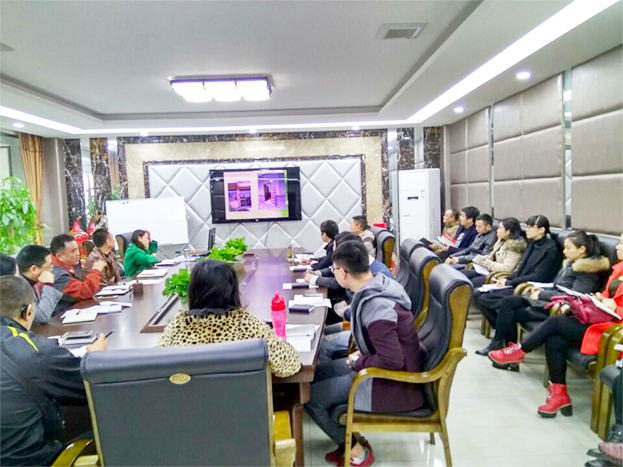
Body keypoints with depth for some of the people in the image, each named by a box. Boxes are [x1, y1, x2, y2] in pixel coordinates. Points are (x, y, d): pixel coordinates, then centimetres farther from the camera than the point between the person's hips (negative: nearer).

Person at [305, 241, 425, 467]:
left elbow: (392, 361, -30)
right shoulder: (379, 284, -3)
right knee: (318, 372, 12)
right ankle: (350, 438, 19)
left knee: (311, 397, -5)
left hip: (396, 385, -9)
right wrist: (362, 354, 4)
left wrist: (358, 362, -13)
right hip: (385, 366, 9)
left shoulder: (375, 306, -30)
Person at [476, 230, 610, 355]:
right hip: (547, 299, 9)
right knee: (509, 301, -10)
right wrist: (543, 290, 4)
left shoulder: (588, 270, -12)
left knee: (510, 314, -16)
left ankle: (497, 344, 1)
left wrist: (542, 294, -14)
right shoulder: (571, 263, 16)